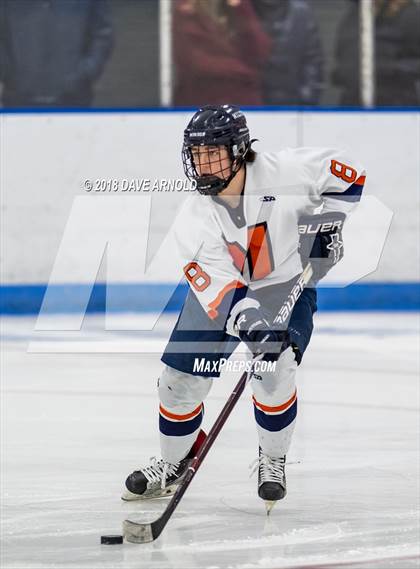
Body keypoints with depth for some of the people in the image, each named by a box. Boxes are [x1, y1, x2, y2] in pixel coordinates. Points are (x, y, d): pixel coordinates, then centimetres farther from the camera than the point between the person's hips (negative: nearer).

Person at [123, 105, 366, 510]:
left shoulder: (284, 172, -26)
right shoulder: (194, 220, -23)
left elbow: (347, 175, -8)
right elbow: (218, 286, -32)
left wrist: (327, 223, -14)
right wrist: (249, 324, -47)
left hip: (285, 284, -2)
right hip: (221, 293, 2)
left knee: (274, 373, -22)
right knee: (180, 378, -1)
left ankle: (273, 459, 3)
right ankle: (174, 463, 23)